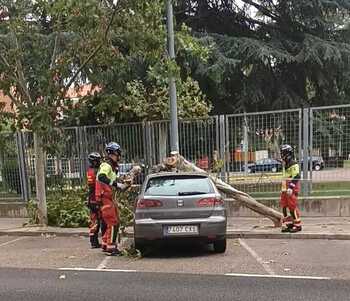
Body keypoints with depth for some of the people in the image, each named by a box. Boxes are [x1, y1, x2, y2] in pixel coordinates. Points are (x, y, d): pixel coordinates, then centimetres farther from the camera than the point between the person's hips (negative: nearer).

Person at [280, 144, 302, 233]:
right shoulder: (285, 165, 18)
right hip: (285, 189, 9)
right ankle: (288, 224, 17)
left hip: (292, 189, -9)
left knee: (292, 207, -7)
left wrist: (291, 187, -26)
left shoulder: (294, 164, -12)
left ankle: (297, 225, 4)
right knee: (284, 206, 8)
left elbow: (296, 177, -20)